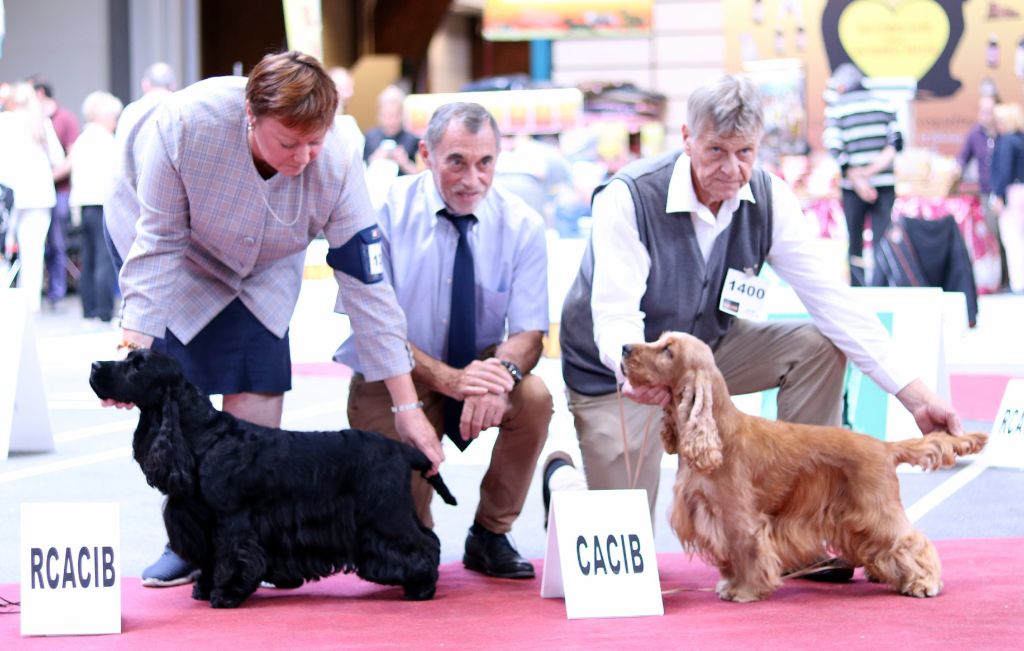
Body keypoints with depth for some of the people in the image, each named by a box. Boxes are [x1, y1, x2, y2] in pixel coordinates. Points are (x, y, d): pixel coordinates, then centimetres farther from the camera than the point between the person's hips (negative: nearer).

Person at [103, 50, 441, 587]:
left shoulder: (336, 165, -34)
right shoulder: (185, 124, -40)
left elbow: (367, 287, -27)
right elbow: (159, 243, -26)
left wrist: (408, 407, -25)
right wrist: (133, 347, -32)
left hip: (264, 263, 2)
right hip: (170, 234, -2)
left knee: (259, 391, -10)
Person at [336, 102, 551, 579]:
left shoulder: (520, 224, -10)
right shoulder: (387, 212, -16)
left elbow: (529, 333, -12)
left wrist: (502, 371, -37)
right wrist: (447, 378, -34)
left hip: (480, 366, 2)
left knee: (534, 397, -31)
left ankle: (490, 536, -9)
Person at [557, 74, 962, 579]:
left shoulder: (768, 198, -13)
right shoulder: (628, 198, -26)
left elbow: (831, 299, -15)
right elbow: (615, 312, -34)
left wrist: (913, 394, -22)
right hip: (616, 368, -5)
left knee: (820, 347, -17)